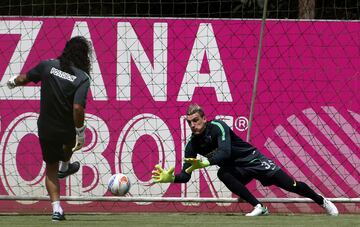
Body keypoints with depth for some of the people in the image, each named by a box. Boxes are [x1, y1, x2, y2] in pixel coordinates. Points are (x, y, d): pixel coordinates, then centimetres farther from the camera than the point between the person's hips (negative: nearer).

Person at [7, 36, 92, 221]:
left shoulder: (48, 66, -7)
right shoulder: (82, 78, -18)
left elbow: (25, 78, 8)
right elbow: (78, 108, -27)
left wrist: (13, 82, 32)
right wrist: (80, 134, -16)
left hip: (45, 129, 2)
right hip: (66, 130, -2)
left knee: (50, 167, 17)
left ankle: (56, 209, 8)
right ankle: (64, 167, 57)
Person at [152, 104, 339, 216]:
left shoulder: (217, 127, -25)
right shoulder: (192, 145, -8)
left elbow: (225, 152, -39)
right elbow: (185, 175, -9)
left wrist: (204, 163, -51)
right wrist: (170, 178, -30)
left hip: (253, 160, -4)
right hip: (238, 171, 4)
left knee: (290, 184, -7)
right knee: (222, 174, -31)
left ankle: (322, 202, 19)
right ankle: (259, 208, -25)